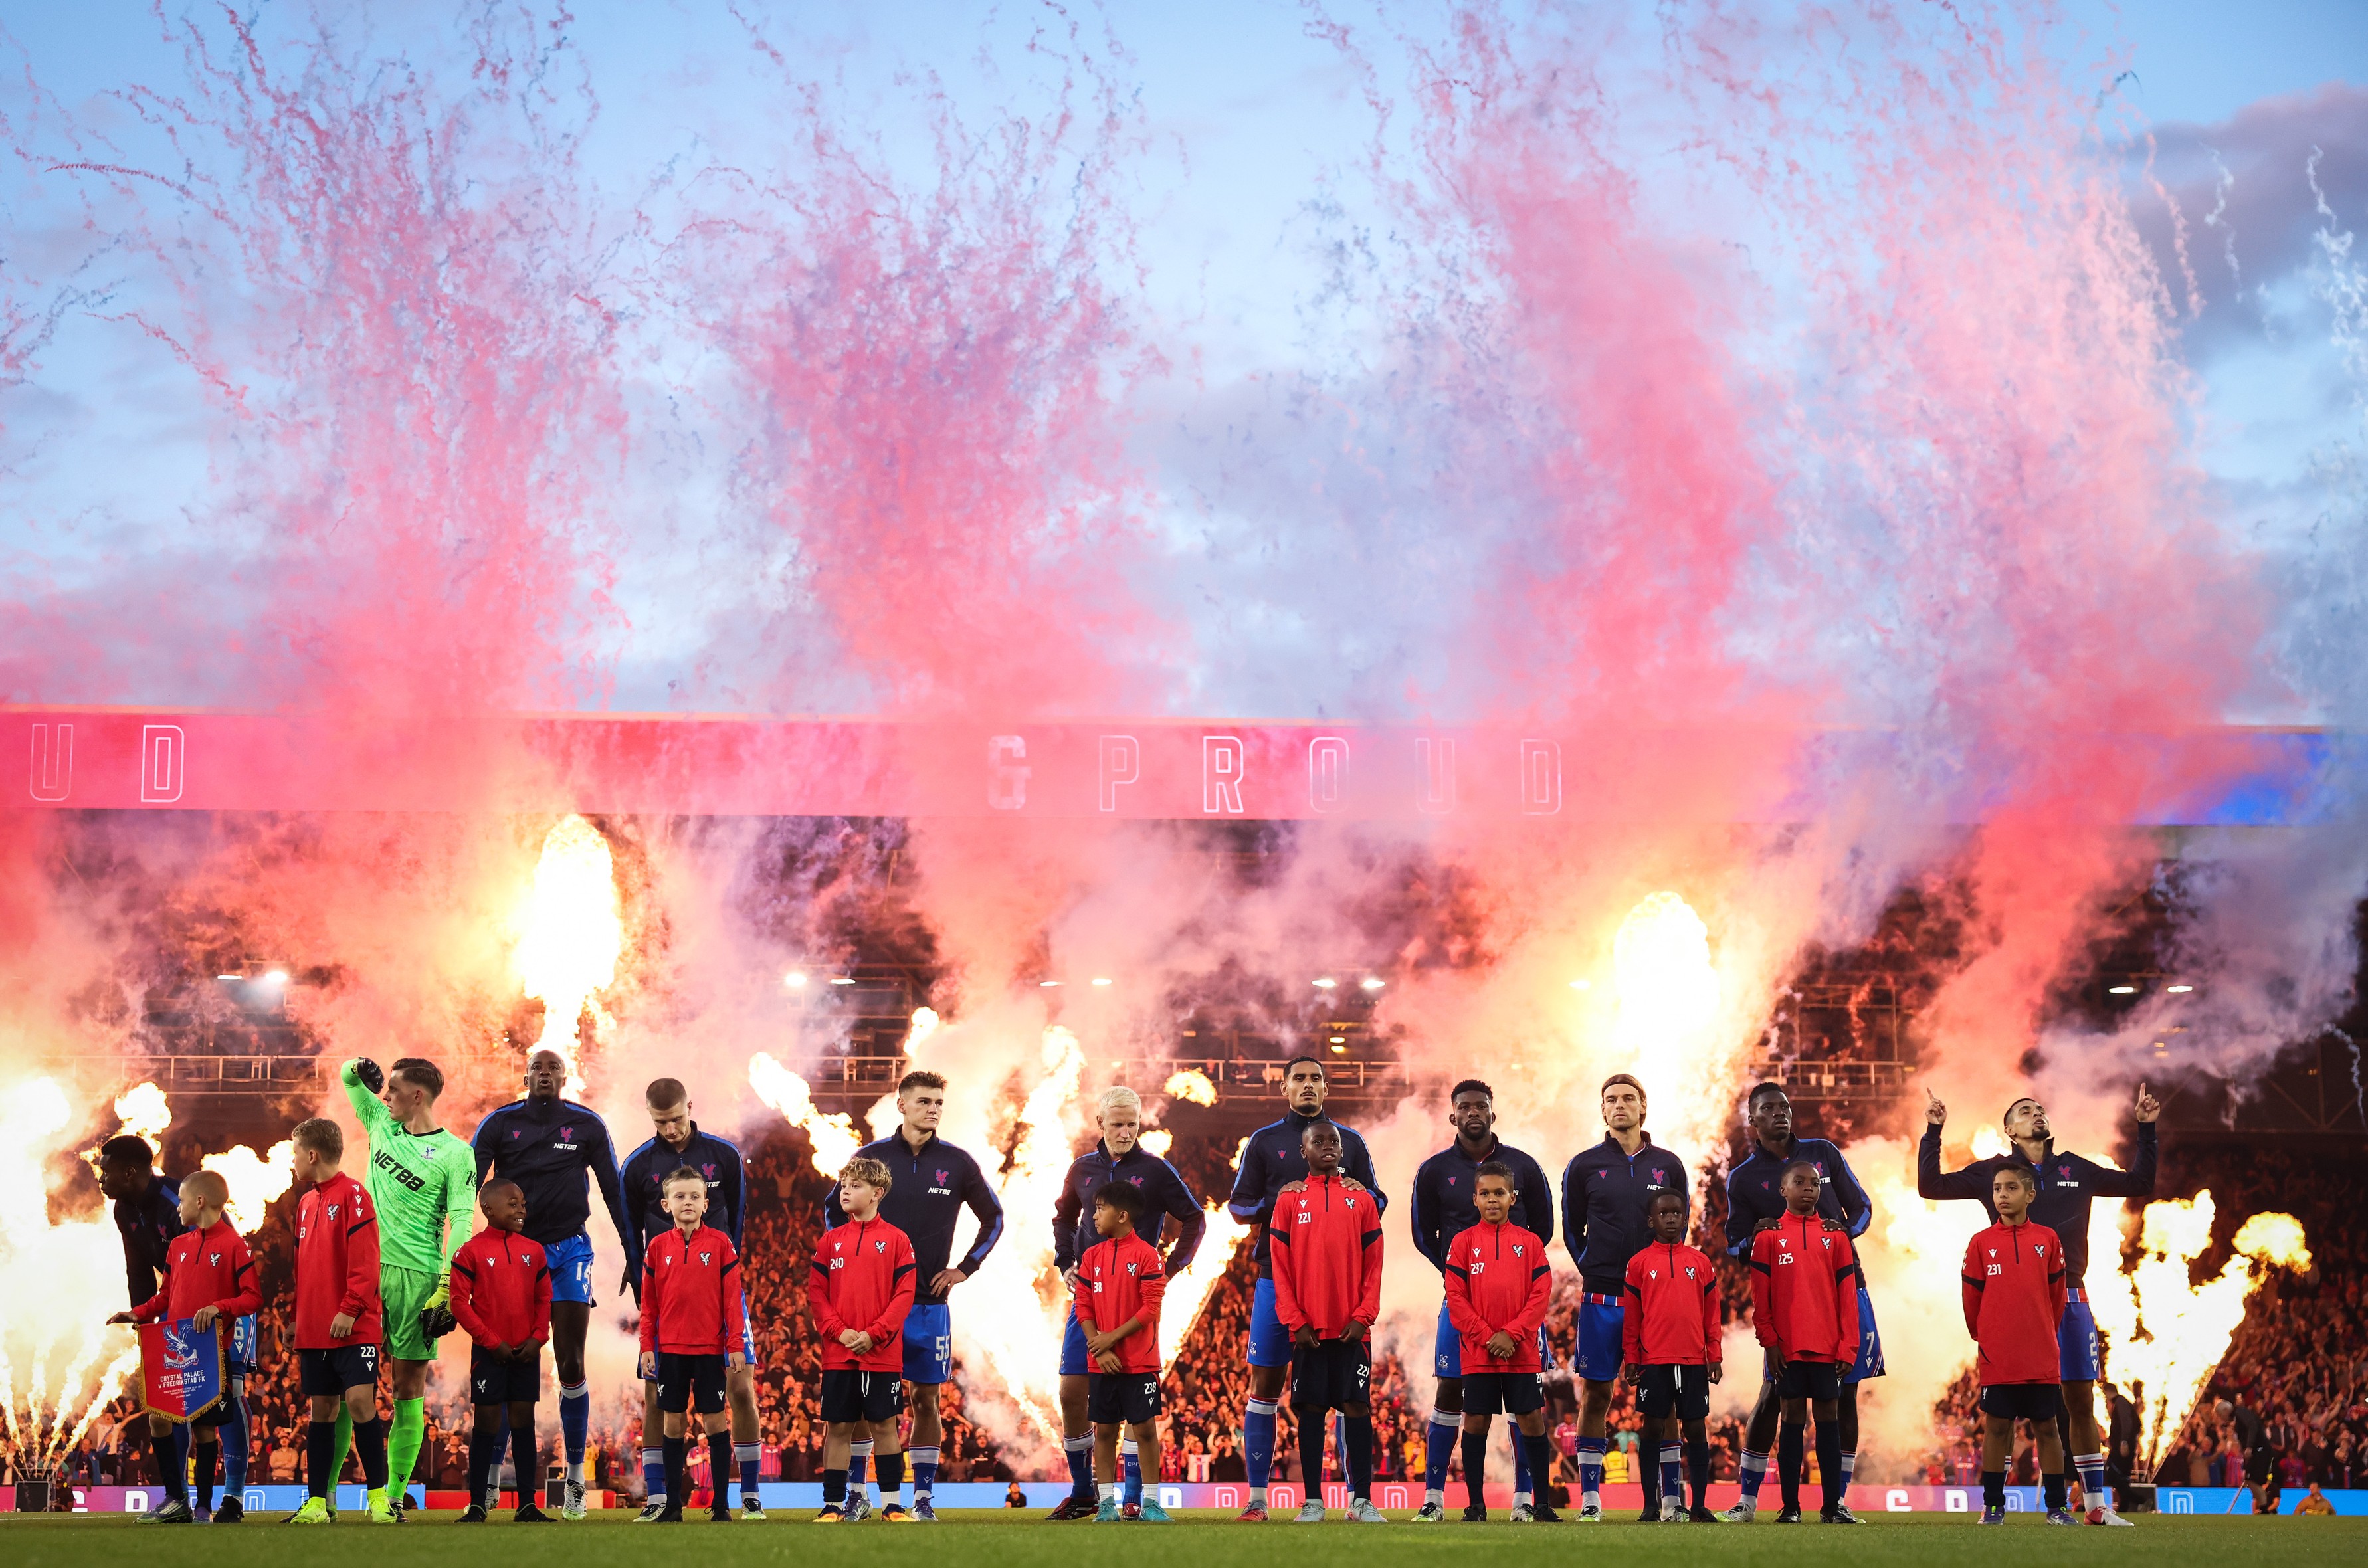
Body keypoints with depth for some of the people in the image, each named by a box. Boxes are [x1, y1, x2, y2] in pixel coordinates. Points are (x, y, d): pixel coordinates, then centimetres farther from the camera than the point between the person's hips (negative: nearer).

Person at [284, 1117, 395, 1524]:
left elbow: (364, 1261, -14)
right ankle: (317, 1504, 7)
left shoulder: (352, 1195, -7)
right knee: (322, 1409, 6)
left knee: (360, 1400, -14)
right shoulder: (307, 1204, 17)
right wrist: (298, 1318, 19)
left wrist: (350, 1310, -20)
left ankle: (379, 1496, -8)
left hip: (353, 1327, -7)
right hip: (314, 1330, 7)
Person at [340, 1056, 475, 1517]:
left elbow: (461, 1226, -7)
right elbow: (348, 1077, 25)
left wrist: (445, 1293, -14)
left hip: (416, 1276, -4)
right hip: (364, 1270, 4)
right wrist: (360, 1067, 1)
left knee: (408, 1388, -1)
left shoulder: (455, 1154, -2)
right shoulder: (383, 1126, 13)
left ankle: (394, 1497, 3)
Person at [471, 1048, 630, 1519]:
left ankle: (575, 1478, 6)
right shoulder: (500, 1123, 2)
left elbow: (614, 1192, 9)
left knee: (571, 1366, -3)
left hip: (569, 1250, 0)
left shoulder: (587, 1126, 4)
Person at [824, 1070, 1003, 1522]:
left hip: (930, 1302, 1)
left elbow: (993, 1218, 15)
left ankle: (923, 1497, 9)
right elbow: (834, 1208, 16)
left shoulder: (957, 1163, 3)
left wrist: (965, 1268, 7)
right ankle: (856, 1493, 6)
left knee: (927, 1399, 3)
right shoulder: (872, 1157, 2)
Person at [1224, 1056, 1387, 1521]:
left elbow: (1379, 1203, 13)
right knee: (1265, 1384, -1)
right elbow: (1239, 1207, 6)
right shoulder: (1264, 1142, 9)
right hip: (1277, 1277, -1)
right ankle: (1257, 1496, 3)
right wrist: (1276, 1201, -13)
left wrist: (1360, 1194, -10)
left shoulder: (1350, 1142, 13)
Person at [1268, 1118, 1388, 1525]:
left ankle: (1362, 1501, 1)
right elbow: (1280, 1267, 2)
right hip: (1308, 1330, 0)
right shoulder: (1289, 1200, 6)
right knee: (1311, 1410, 2)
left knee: (1357, 1408, -1)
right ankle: (1312, 1502, 5)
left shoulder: (1361, 1200, 8)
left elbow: (1373, 1265, 5)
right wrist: (1295, 1321, -6)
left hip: (1352, 1328, 0)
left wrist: (1363, 1316, -6)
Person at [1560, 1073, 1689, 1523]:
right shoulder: (1584, 1166, 5)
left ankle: (1657, 1499, 4)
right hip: (1601, 1299, -1)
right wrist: (1595, 1274, 4)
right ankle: (1590, 1498, 4)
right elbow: (1572, 1231, 12)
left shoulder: (1668, 1166, 8)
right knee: (1596, 1394, 0)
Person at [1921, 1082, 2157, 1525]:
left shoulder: (2076, 1170, 14)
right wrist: (1934, 1132, -2)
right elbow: (1930, 1186, 4)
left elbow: (2139, 1183, 24)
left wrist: (2146, 1129, 18)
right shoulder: (1994, 1171, 7)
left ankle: (2096, 1505, 10)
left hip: (2069, 1299, 3)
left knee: (2081, 1402, 4)